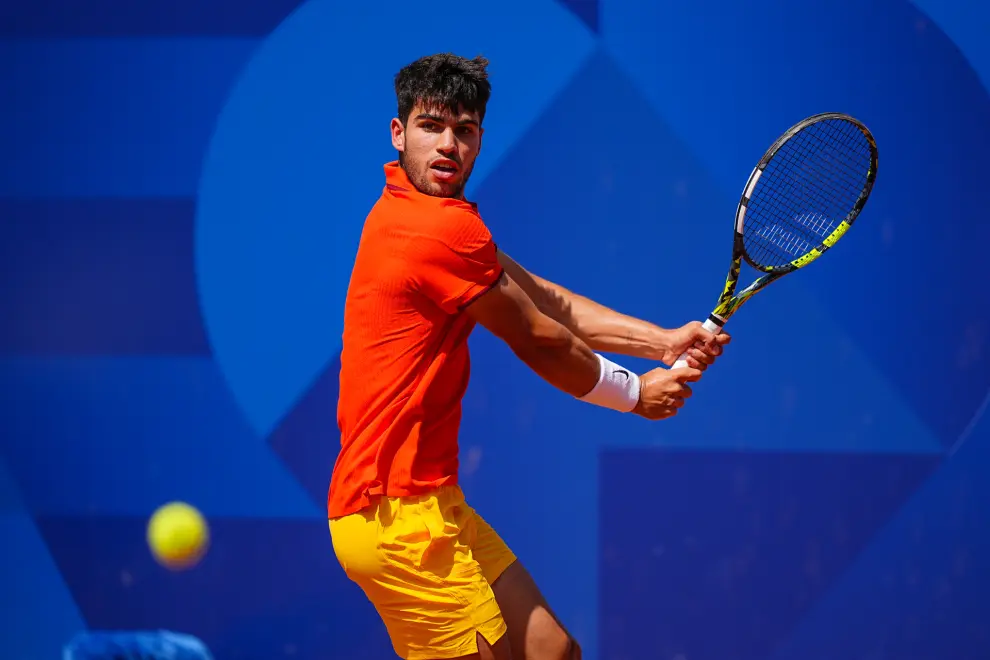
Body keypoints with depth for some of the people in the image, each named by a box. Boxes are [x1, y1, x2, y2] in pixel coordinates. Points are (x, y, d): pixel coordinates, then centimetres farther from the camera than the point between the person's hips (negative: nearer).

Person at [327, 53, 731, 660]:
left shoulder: (426, 215, 13)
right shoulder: (444, 229, -19)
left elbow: (542, 299, 13)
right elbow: (539, 344, -7)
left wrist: (664, 341, 5)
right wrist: (637, 393, 8)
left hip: (425, 502, 10)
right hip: (400, 516, -10)